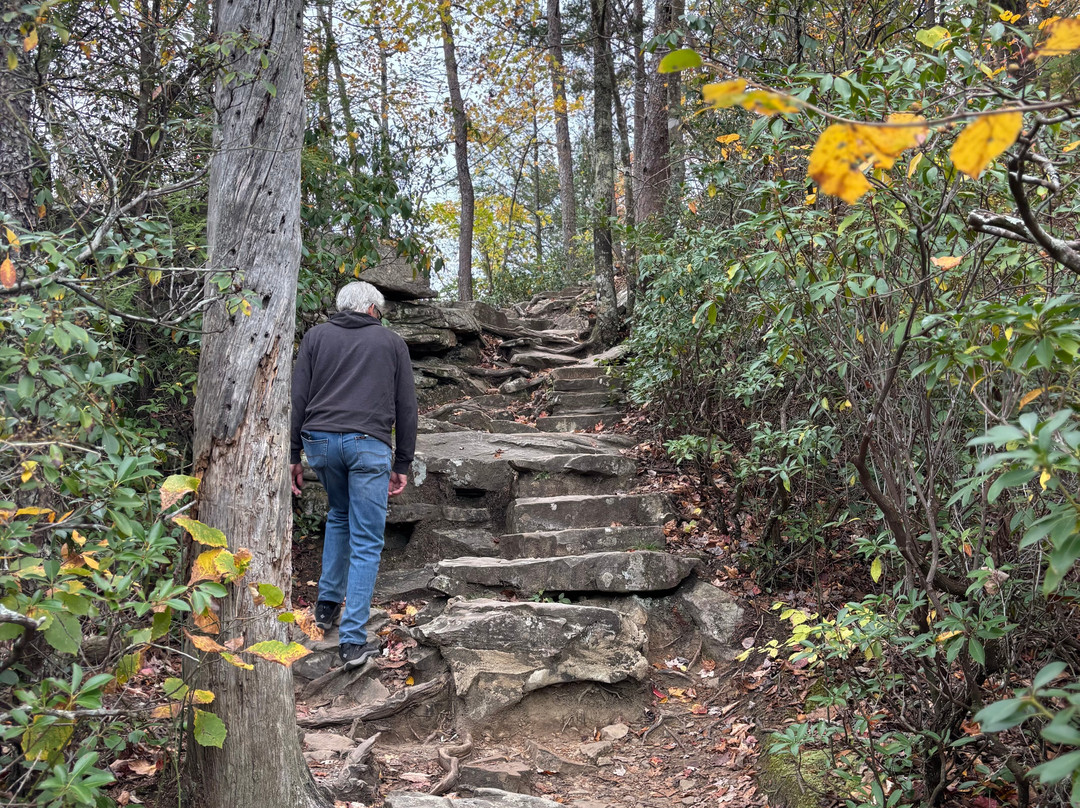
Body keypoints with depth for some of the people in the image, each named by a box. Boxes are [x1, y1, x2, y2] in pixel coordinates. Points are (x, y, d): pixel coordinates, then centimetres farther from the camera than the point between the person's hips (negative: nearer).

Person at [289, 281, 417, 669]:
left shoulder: (317, 336, 15)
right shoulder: (392, 342, 15)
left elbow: (297, 397, 8)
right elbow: (406, 407, 12)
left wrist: (292, 455, 10)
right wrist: (402, 465, 16)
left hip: (320, 439, 3)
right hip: (368, 444, -2)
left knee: (338, 514, 29)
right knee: (366, 542, 2)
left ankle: (327, 603, 30)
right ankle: (353, 640, -1)